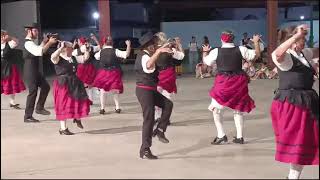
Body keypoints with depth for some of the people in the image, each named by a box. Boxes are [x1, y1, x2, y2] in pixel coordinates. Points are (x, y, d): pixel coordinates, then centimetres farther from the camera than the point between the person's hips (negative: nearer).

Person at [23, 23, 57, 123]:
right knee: (33, 92, -5)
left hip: (35, 70, 10)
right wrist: (49, 43, -25)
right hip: (30, 71, -10)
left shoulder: (31, 42, 16)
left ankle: (39, 107, 20)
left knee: (45, 86, 11)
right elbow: (39, 52, -32)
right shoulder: (28, 43, -18)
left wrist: (44, 41, 13)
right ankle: (28, 117, 2)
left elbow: (38, 50, 22)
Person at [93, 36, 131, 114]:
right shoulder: (115, 51, -10)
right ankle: (117, 107, 15)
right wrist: (128, 45, -13)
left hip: (103, 72, 0)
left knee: (102, 90, 11)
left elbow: (96, 56, 20)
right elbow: (126, 54, -19)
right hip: (114, 73, 0)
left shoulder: (101, 52, -2)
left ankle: (102, 108, 10)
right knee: (115, 91, 14)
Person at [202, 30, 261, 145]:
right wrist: (256, 42, 22)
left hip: (223, 83, -3)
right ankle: (239, 137, 18)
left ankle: (221, 135, 5)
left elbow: (206, 61, 11)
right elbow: (256, 54, 7)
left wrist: (205, 52, 30)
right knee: (238, 109, 17)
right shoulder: (241, 49, -3)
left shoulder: (216, 51, -6)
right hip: (239, 82, 3)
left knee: (216, 109, 13)